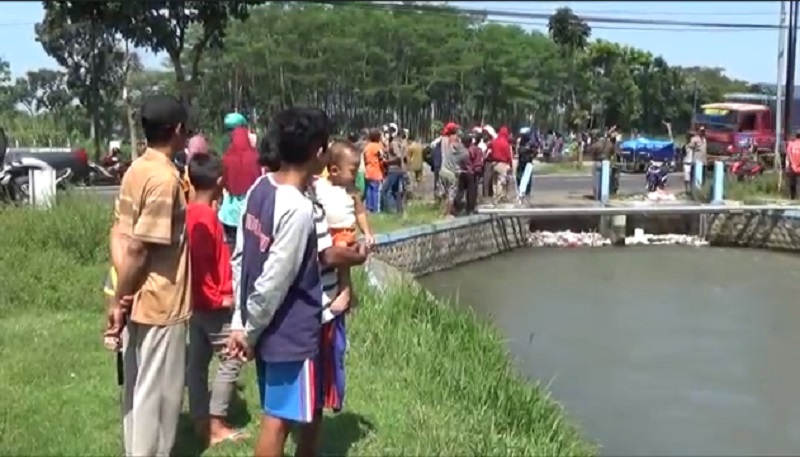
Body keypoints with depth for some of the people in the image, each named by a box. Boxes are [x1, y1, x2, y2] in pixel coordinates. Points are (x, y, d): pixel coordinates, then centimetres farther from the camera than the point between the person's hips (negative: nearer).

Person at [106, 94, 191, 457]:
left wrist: (122, 296, -2)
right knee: (158, 392, 3)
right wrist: (119, 301, -13)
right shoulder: (166, 178, -20)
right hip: (161, 303, -9)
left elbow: (119, 233, 6)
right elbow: (137, 248, -23)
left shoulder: (137, 170, 7)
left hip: (139, 301, 9)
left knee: (138, 386, 18)